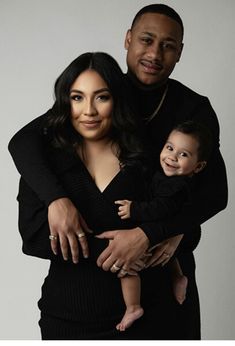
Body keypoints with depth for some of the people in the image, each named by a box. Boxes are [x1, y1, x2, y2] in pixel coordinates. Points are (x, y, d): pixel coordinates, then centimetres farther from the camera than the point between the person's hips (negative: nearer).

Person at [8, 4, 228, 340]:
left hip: (166, 260, 0)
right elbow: (23, 141, -14)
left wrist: (147, 233, -32)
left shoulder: (195, 109, -8)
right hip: (97, 256, 1)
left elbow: (214, 192, -17)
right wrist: (56, 198, -34)